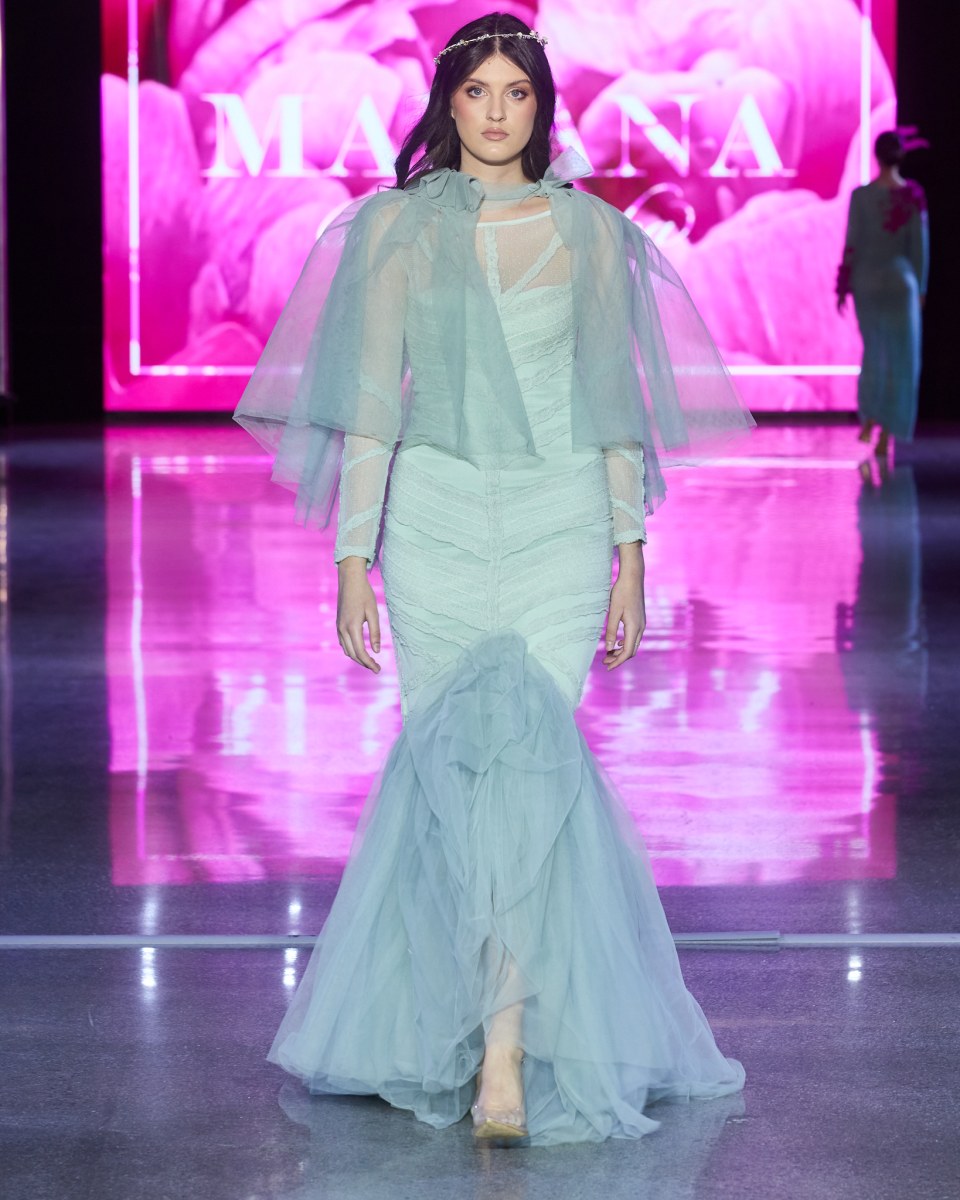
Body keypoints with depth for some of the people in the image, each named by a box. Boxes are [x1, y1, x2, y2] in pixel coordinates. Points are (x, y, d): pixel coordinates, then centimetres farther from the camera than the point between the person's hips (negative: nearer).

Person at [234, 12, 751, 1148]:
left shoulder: (590, 232, 7)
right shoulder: (397, 227, 5)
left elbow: (614, 406, 8)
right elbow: (370, 405, 3)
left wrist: (629, 554, 5)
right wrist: (353, 554, -1)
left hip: (560, 521, 0)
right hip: (436, 518, 1)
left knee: (532, 758, -12)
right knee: (445, 760, 0)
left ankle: (506, 1046, -14)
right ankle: (485, 1021, 15)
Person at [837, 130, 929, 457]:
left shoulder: (861, 196, -7)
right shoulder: (913, 196, -7)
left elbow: (852, 244, -6)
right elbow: (919, 246, -3)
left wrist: (843, 287, 3)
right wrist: (920, 288, 7)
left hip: (866, 282, 1)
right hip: (900, 281, -1)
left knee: (874, 351, 22)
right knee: (900, 359, 5)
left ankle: (868, 419, 16)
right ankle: (886, 436, -1)